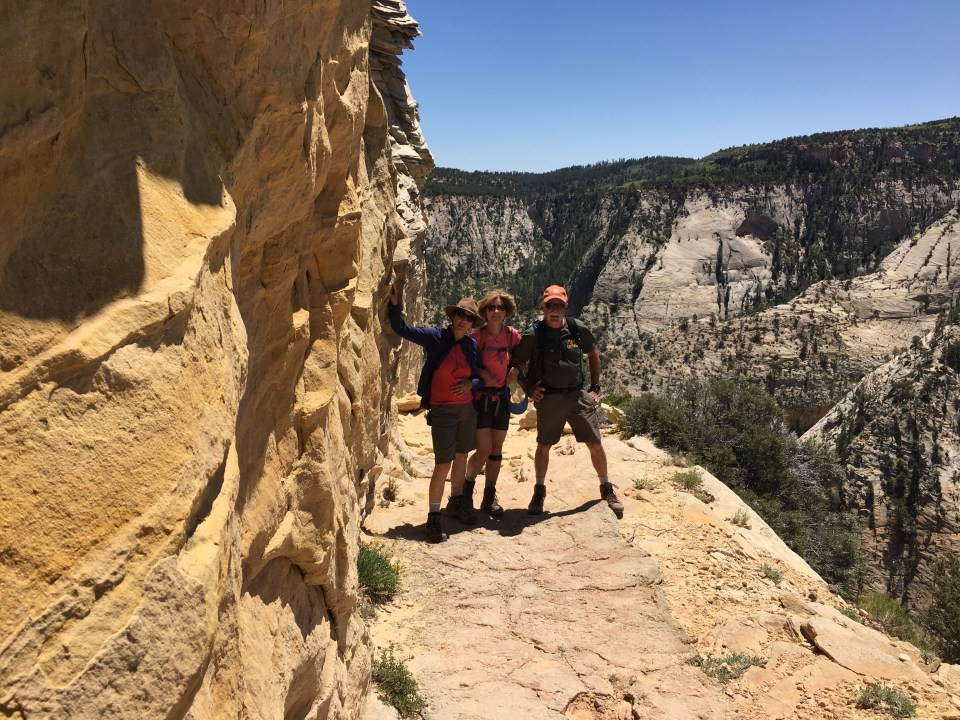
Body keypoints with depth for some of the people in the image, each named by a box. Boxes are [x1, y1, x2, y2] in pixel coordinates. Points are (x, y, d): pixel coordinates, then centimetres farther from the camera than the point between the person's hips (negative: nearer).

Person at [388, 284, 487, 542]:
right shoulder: (435, 337, -8)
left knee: (462, 456, 17)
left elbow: (480, 377, 9)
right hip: (443, 411, -5)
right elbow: (402, 329, -9)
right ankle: (433, 517, 5)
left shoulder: (471, 345, 3)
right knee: (443, 465, -6)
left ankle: (456, 503, 36)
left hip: (467, 408, 5)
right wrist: (395, 304, -20)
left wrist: (470, 384, -11)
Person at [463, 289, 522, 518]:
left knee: (496, 449, 9)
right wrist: (481, 376, -24)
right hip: (480, 397, -4)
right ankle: (466, 490, 17)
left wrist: (513, 374, -5)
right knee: (484, 449, -10)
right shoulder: (478, 336, -13)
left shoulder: (512, 335, -2)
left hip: (501, 397, 4)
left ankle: (489, 499, 22)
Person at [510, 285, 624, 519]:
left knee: (595, 445, 4)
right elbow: (518, 363, 4)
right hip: (548, 398, -1)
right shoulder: (533, 335, -10)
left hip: (578, 395, 2)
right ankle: (539, 492, 28)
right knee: (543, 446, 8)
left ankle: (607, 490, 25)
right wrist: (528, 389, -4)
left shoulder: (578, 329, -4)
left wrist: (595, 387, 9)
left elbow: (593, 354, 12)